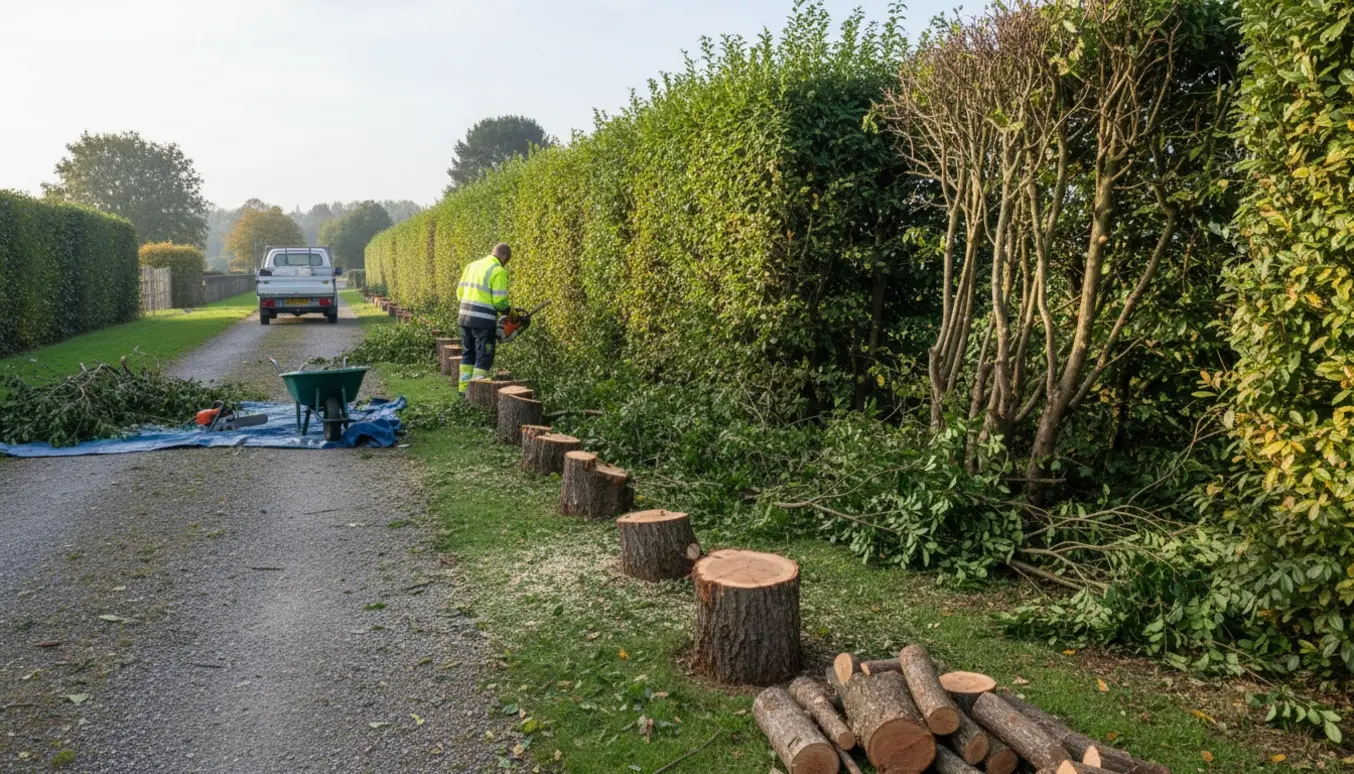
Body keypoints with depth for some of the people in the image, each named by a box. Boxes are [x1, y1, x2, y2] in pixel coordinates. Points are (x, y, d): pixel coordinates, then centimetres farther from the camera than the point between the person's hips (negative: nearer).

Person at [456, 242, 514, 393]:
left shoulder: (472, 265, 13)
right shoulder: (498, 271, -10)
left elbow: (460, 293, 14)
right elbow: (499, 301, -15)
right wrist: (512, 314, 2)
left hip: (465, 317, 7)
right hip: (484, 321, -7)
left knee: (468, 354, 18)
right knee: (484, 357, 1)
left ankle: (464, 388, 21)